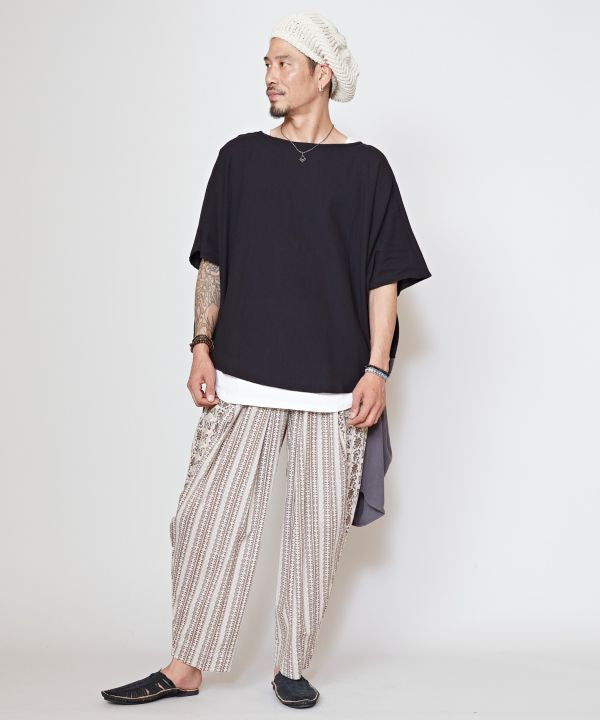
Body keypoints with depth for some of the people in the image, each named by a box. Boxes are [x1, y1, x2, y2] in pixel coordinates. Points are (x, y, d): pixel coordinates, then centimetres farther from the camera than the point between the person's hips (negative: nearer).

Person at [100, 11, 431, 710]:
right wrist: (201, 347, 1)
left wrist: (377, 369, -4)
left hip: (334, 384, -1)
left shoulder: (365, 167, 5)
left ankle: (292, 667, 19)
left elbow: (385, 278, 3)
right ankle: (186, 666, 11)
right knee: (209, 515, -1)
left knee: (317, 527, 4)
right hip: (242, 375, 1)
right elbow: (212, 263, 10)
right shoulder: (240, 157, 10)